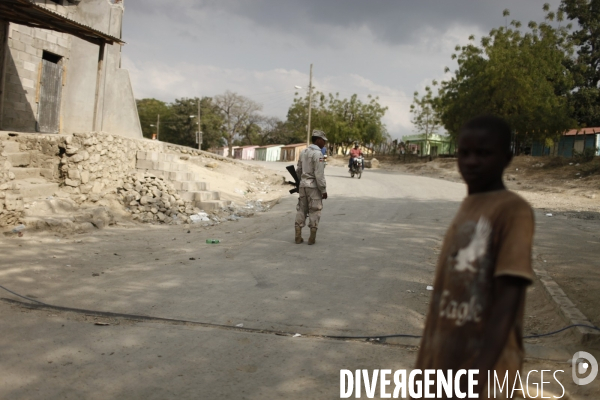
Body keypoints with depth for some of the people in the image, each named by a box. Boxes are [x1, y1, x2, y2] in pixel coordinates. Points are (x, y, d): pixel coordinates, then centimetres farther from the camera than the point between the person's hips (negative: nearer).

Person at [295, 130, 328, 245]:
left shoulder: (303, 152, 9)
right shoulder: (318, 154, -14)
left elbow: (298, 170, 15)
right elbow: (319, 175, -18)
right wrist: (324, 190, -13)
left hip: (303, 185, 7)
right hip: (314, 186, -7)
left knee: (301, 210, 10)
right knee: (314, 211, 2)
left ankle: (298, 236, 12)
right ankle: (312, 238, 4)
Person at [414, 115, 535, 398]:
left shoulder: (513, 211, -16)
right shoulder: (466, 207, 7)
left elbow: (507, 302, -23)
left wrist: (476, 376, -29)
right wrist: (427, 359, 15)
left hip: (482, 363, -7)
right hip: (444, 359, 7)